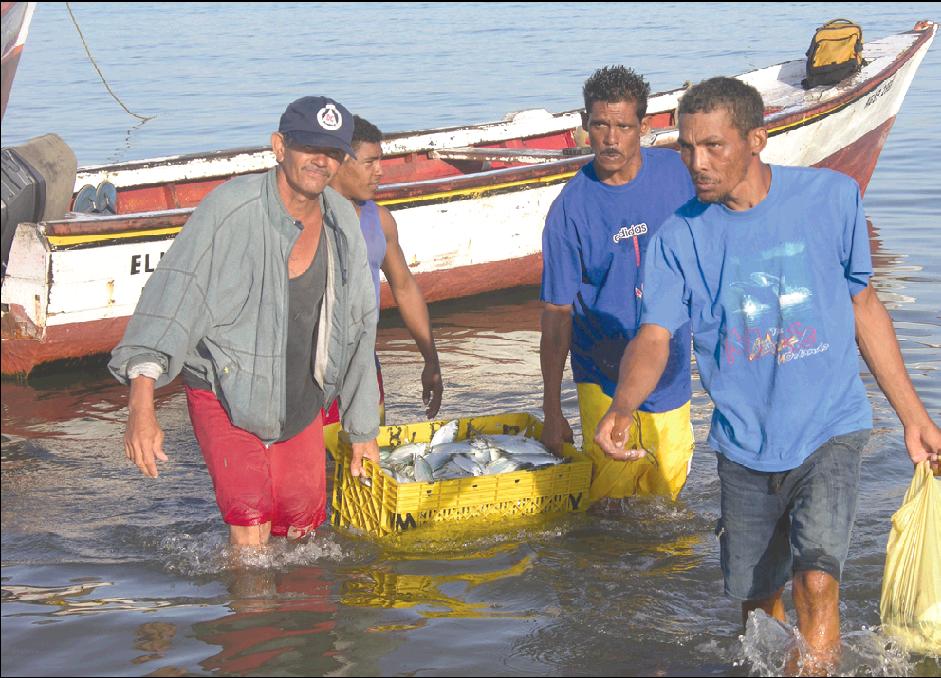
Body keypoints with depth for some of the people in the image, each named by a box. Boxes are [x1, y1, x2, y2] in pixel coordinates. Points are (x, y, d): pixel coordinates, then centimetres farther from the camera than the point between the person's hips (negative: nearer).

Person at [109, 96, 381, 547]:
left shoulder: (342, 221, -2)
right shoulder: (230, 209, -21)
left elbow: (358, 326, 8)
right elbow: (173, 294, -28)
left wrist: (363, 430, 13)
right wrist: (141, 404, -40)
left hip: (302, 399, 5)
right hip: (225, 392, -5)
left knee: (302, 525, 11)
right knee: (250, 520, -20)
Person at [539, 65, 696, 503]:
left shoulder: (676, 171, -4)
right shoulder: (571, 208, -13)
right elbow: (557, 313, -10)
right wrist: (552, 412, -8)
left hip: (671, 373, 3)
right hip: (604, 381, -3)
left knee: (667, 496, 13)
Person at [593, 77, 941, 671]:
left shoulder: (831, 198, -6)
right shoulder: (680, 237, -6)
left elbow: (864, 305, 6)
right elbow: (654, 337, -16)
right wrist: (621, 408, -38)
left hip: (831, 431, -2)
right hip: (745, 447, 2)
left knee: (816, 581, -21)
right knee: (758, 601, 14)